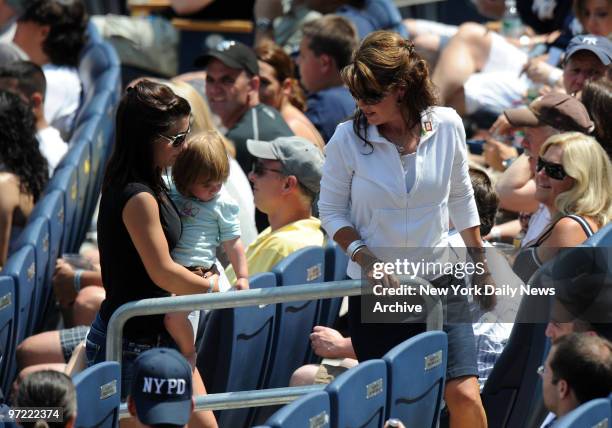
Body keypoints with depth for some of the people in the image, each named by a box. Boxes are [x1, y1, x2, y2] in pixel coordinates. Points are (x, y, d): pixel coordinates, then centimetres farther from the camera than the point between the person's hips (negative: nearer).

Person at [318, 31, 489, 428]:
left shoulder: (447, 126, -6)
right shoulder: (347, 139, -10)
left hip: (439, 280, 0)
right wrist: (362, 256, -15)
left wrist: (481, 265, 17)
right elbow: (331, 210, 1)